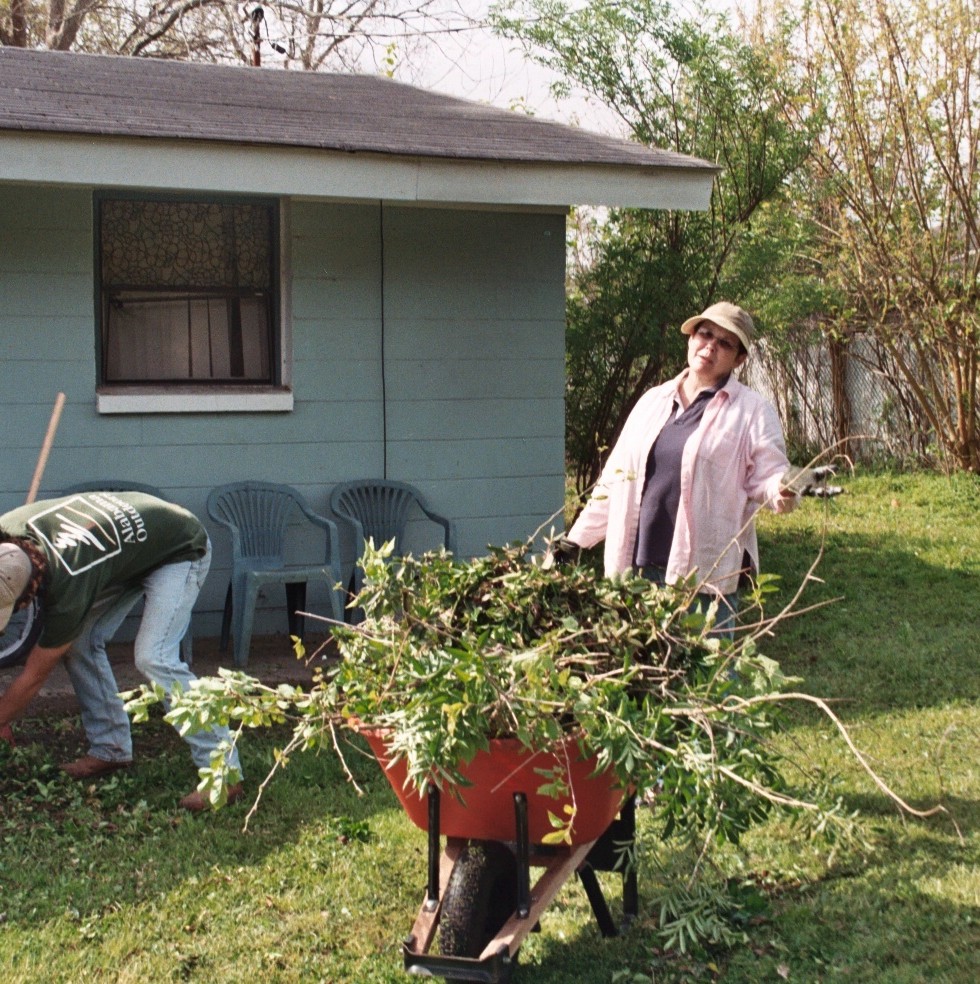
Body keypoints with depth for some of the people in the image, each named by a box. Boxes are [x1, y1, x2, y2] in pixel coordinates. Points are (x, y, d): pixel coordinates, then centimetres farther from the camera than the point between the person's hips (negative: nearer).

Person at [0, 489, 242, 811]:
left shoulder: (68, 587, -38)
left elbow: (34, 676, -23)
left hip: (181, 552, -8)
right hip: (126, 546, 9)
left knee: (153, 657, -24)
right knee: (79, 642, -2)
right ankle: (112, 749, 11)